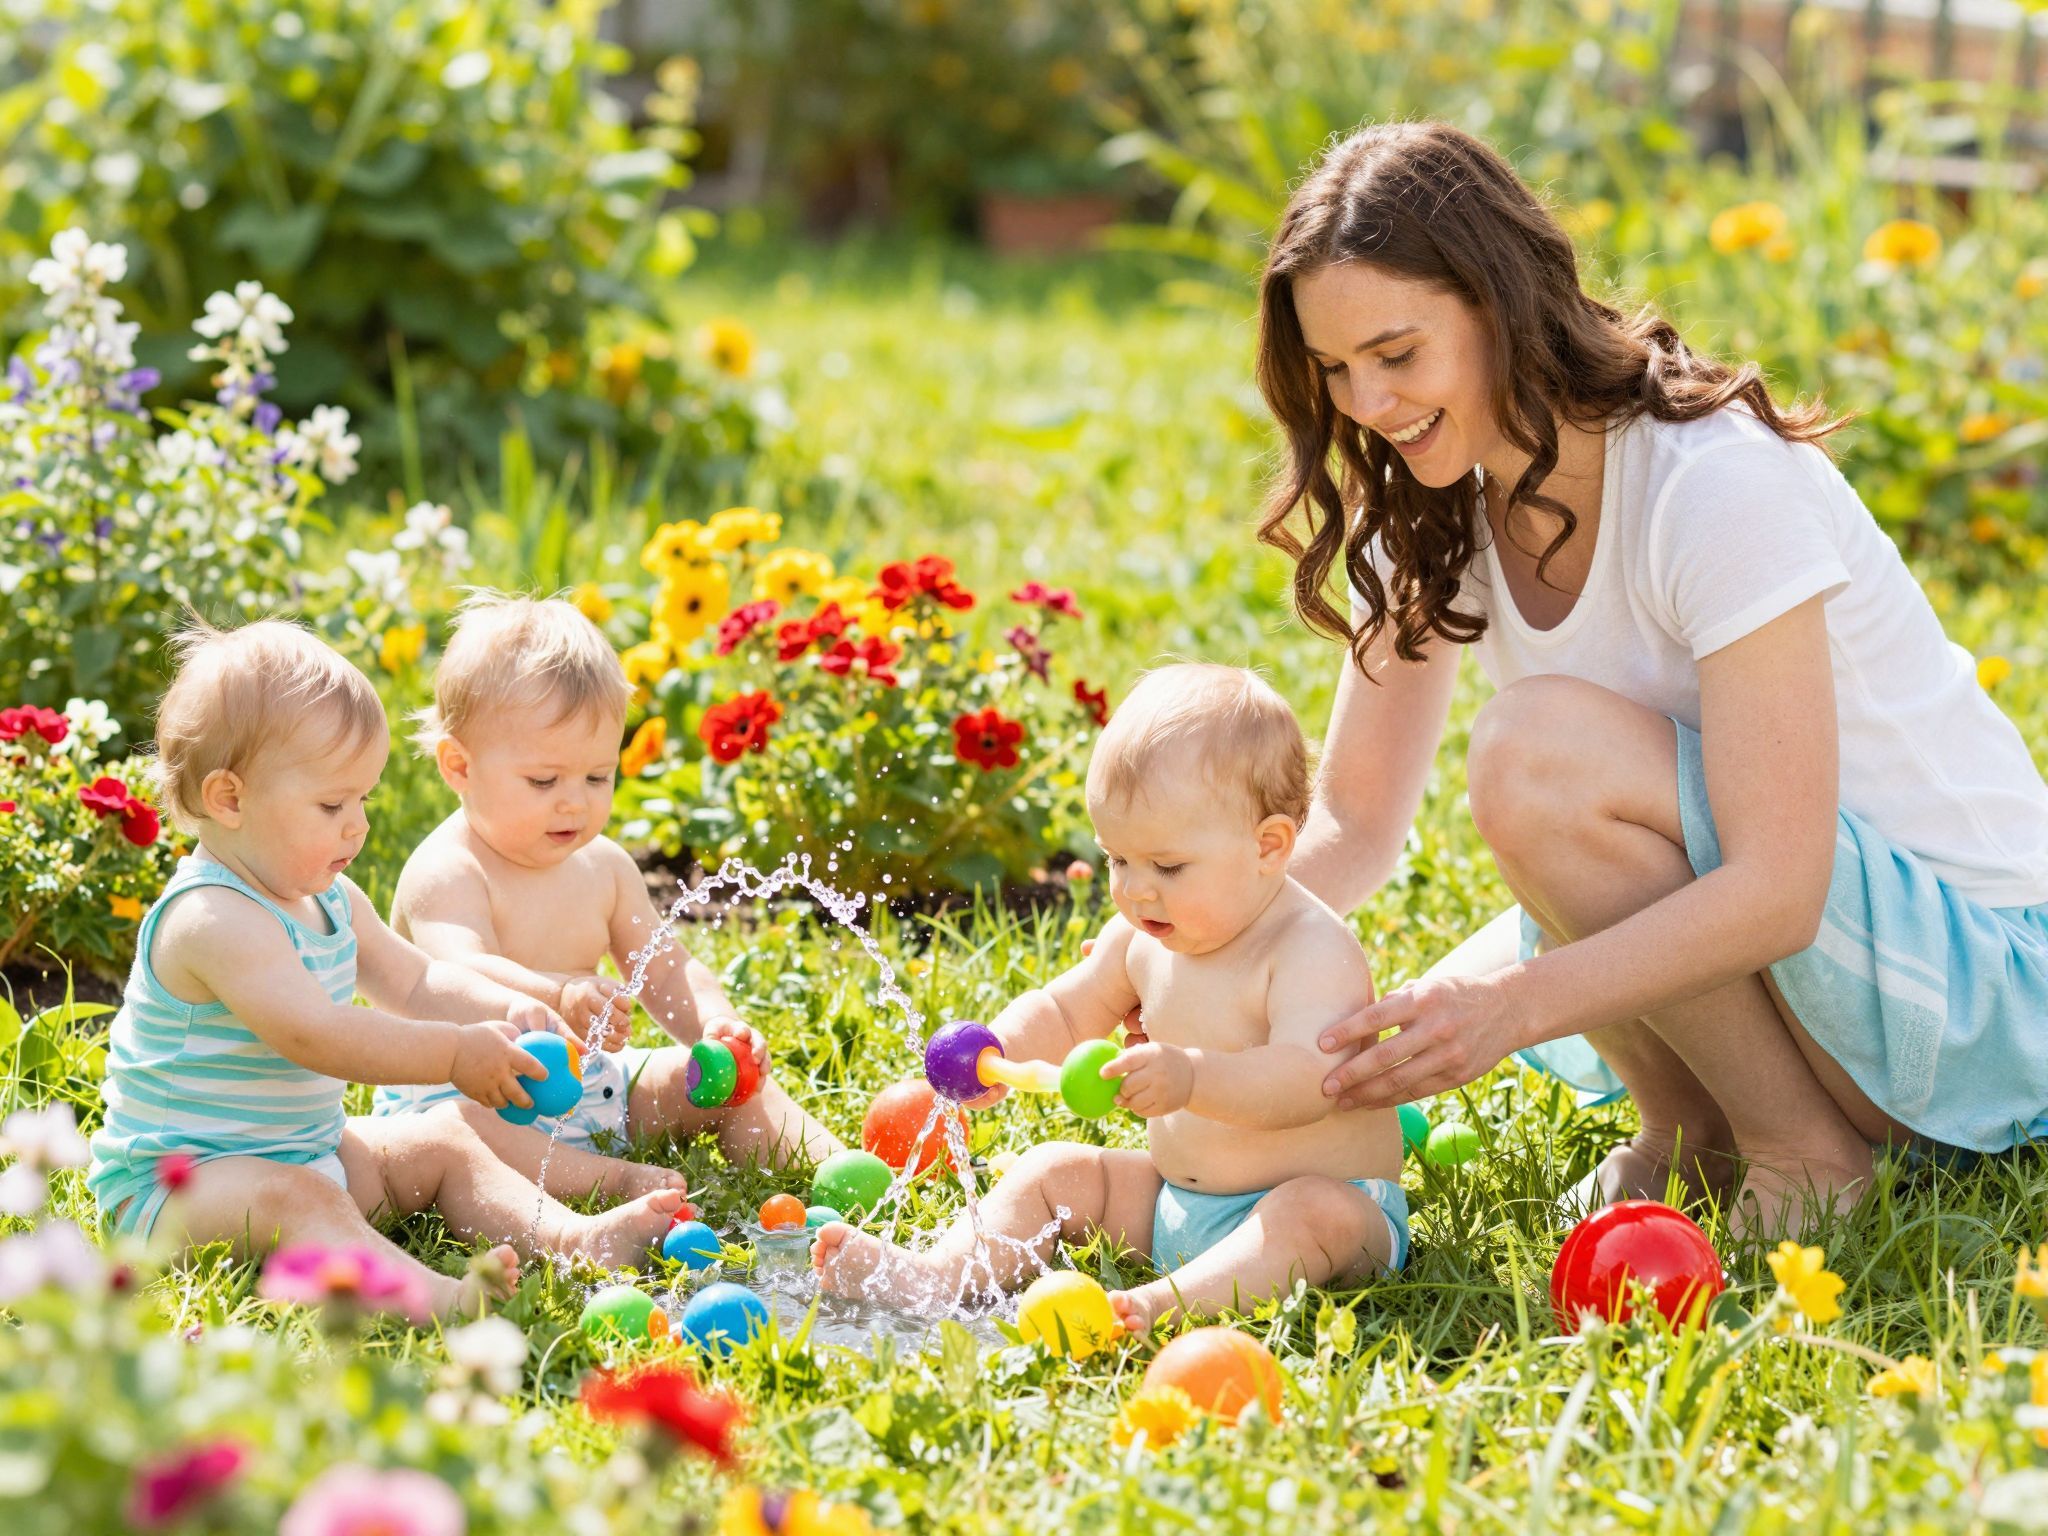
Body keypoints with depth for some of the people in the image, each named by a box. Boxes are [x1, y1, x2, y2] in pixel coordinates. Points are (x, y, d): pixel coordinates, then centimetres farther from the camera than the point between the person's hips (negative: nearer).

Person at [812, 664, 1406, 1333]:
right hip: (1174, 1199, 8)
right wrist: (1003, 1051, -6)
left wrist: (1194, 1078, -51)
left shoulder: (1313, 951, -21)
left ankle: (1163, 1304, -53)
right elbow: (1064, 1012, 17)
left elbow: (1311, 1079, -35)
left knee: (1319, 1214, -36)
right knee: (1053, 1171, 3)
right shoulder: (1143, 940, 3)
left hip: (1334, 1197, -8)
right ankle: (939, 1276, -17)